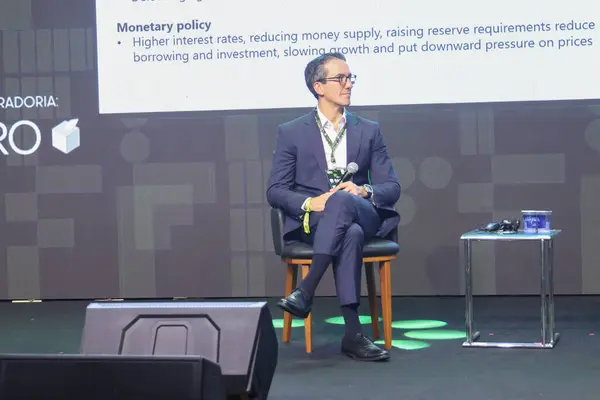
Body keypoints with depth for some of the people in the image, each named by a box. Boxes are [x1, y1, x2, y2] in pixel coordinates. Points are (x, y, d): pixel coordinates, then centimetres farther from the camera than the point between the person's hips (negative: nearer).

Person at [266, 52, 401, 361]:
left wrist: (365, 192, -14)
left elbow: (391, 187, 11)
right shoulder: (291, 133, 10)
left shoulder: (369, 131, 17)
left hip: (362, 216, 2)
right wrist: (309, 203, -18)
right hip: (311, 221, -2)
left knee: (342, 200, -38)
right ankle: (352, 333, -42)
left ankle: (305, 291, -42)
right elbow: (275, 191, 4)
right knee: (350, 234, -40)